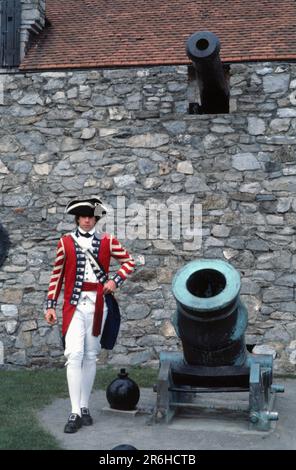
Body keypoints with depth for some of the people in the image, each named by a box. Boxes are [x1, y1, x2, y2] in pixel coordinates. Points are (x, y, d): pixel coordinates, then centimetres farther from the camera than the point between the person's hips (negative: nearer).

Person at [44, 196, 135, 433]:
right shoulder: (66, 242, 4)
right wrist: (50, 305, 3)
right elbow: (57, 275, 6)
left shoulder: (107, 241, 5)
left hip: (98, 304, 2)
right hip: (74, 304, -1)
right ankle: (75, 413, -9)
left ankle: (84, 407, 19)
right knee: (74, 355, -12)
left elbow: (129, 261, 13)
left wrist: (115, 280, -3)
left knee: (90, 356, 8)